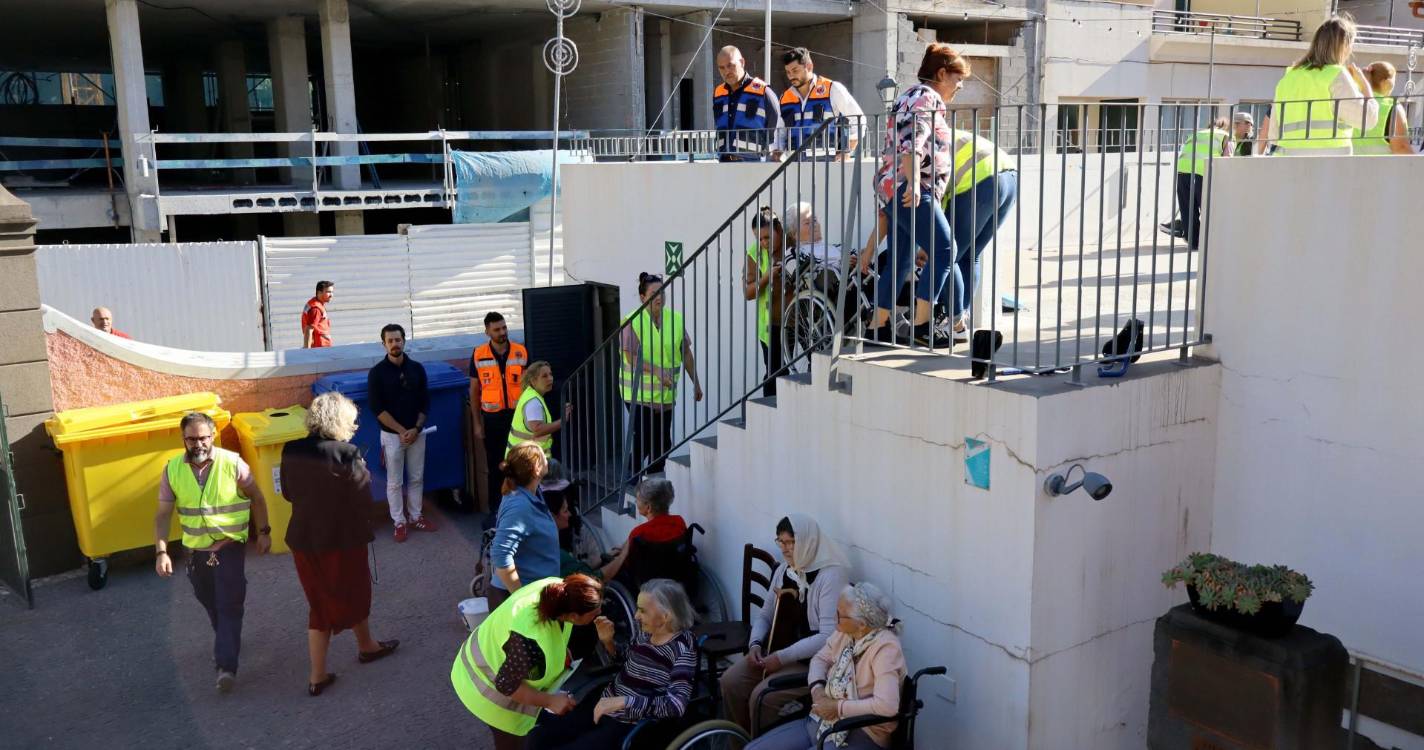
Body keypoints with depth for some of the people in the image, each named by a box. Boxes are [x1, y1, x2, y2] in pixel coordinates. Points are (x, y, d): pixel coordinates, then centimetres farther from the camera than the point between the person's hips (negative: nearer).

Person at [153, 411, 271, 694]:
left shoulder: (232, 463, -15)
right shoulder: (172, 470, -8)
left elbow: (256, 497, -1)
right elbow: (163, 514, -3)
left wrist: (263, 532, -1)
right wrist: (162, 551, -12)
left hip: (230, 545, -4)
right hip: (195, 550, 4)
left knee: (229, 606, -9)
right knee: (210, 604, 21)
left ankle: (227, 666, -9)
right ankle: (225, 644, 45)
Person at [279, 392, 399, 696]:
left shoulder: (291, 451, -5)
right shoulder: (346, 454, -22)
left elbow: (288, 494, 7)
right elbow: (364, 496, -16)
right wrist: (361, 466, 0)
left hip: (304, 539, 5)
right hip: (343, 540, -4)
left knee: (319, 603, 17)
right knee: (354, 595, 20)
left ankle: (317, 675, 17)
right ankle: (366, 647, 44)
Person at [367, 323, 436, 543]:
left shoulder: (417, 368, 0)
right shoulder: (377, 372, -9)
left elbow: (425, 403, 3)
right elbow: (377, 409, -11)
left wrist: (416, 429, -9)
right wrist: (401, 431, -15)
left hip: (417, 433, 3)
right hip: (392, 435, -3)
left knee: (416, 478, 13)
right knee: (394, 482, 6)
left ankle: (415, 516, 27)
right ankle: (399, 522, 18)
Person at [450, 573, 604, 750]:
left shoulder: (559, 589, -22)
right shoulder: (532, 645, -44)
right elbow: (506, 685, -28)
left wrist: (560, 650, -2)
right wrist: (550, 701, -22)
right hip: (488, 684, -7)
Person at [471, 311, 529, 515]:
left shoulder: (521, 352, -2)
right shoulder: (478, 355, -3)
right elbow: (474, 391, 3)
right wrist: (476, 423, 1)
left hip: (518, 414, 0)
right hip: (493, 417, 0)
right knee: (495, 465, 9)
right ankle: (495, 509, 20)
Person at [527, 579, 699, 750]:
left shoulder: (682, 647, -20)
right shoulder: (646, 631, 2)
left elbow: (676, 705, -30)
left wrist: (622, 701, -32)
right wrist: (607, 641, 0)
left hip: (630, 727, -8)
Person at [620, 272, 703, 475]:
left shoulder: (676, 318, 4)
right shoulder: (632, 321, -9)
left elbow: (686, 353, 11)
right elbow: (631, 357, -15)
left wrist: (696, 383, 13)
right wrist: (656, 371, -27)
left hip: (666, 393, 5)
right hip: (639, 393, -5)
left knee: (663, 441, 8)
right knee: (642, 440, -6)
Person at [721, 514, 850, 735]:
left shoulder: (831, 576, -17)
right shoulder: (783, 570, 7)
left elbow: (829, 637, -23)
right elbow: (764, 614, 16)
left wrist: (783, 657, -23)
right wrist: (756, 643, -5)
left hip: (813, 660, -7)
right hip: (777, 651, 7)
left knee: (762, 696, -24)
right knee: (730, 681, -10)